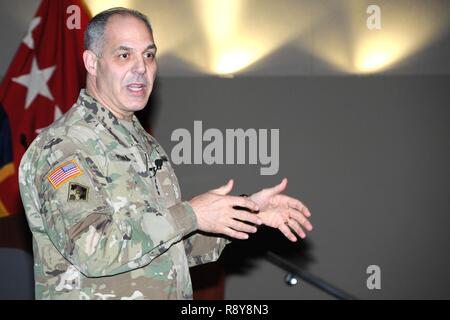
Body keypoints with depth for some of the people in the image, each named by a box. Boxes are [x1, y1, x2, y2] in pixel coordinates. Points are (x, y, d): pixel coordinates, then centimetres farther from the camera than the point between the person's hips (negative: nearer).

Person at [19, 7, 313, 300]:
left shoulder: (144, 144, 12)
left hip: (172, 294, 8)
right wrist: (190, 215, -25)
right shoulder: (61, 146, -16)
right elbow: (89, 248, -29)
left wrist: (249, 211, 2)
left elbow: (179, 244, 13)